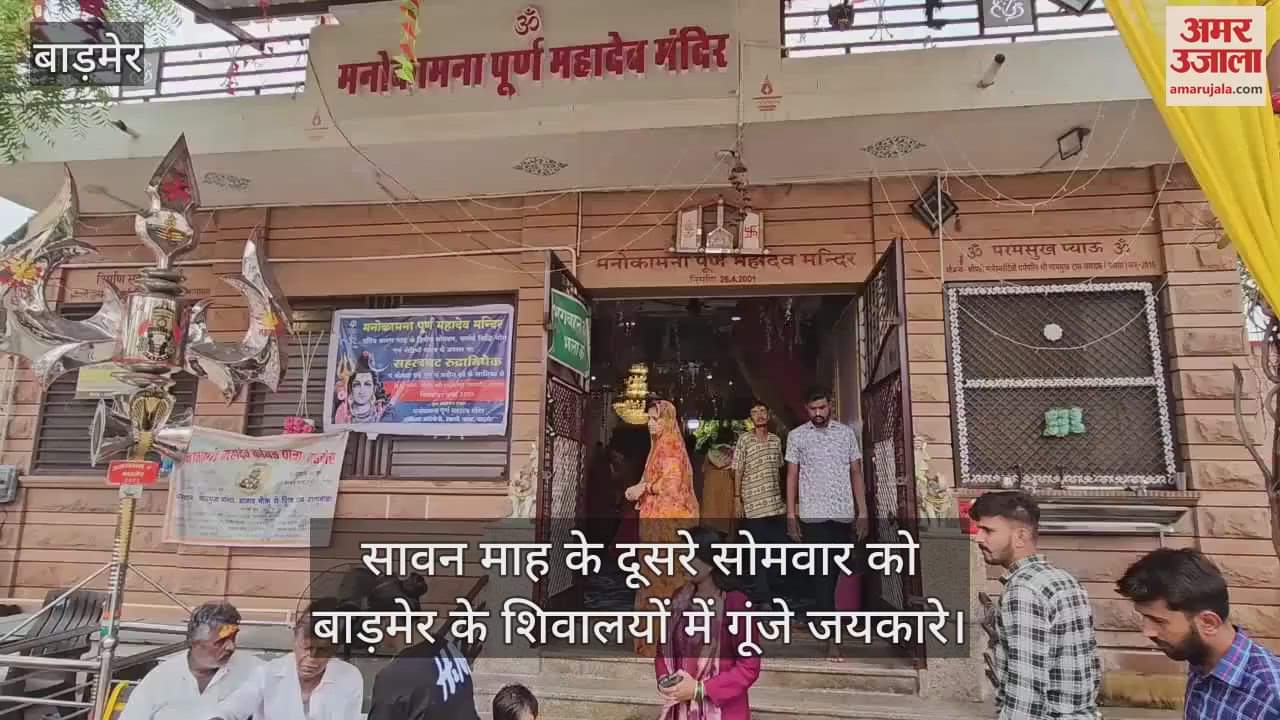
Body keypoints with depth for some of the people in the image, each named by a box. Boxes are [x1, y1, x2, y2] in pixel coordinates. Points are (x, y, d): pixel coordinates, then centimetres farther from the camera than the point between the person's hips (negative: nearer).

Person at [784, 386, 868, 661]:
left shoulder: (847, 433, 8)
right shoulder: (796, 436, 3)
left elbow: (856, 474, 9)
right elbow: (791, 477, 4)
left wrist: (863, 513, 2)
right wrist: (791, 517, -2)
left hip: (844, 515, 2)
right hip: (814, 516, -2)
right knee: (823, 575, -3)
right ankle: (832, 638, 2)